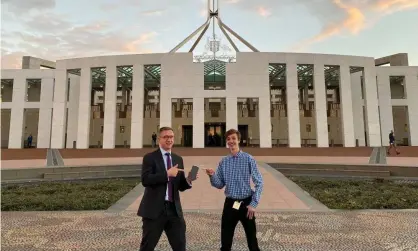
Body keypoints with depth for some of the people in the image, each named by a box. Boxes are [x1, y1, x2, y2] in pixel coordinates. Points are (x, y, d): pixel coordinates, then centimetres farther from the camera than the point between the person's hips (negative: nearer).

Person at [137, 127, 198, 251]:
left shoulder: (178, 159, 10)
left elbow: (180, 186, 10)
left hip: (174, 209, 5)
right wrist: (167, 173, -24)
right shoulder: (149, 157, -5)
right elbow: (145, 180, -20)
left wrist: (188, 180, -11)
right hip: (154, 209, -4)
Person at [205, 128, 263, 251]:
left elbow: (259, 183, -8)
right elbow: (220, 185, 6)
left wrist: (253, 204, -12)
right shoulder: (223, 162, 3)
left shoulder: (248, 159, -8)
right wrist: (212, 176, -14)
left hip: (246, 203, -3)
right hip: (230, 203, 3)